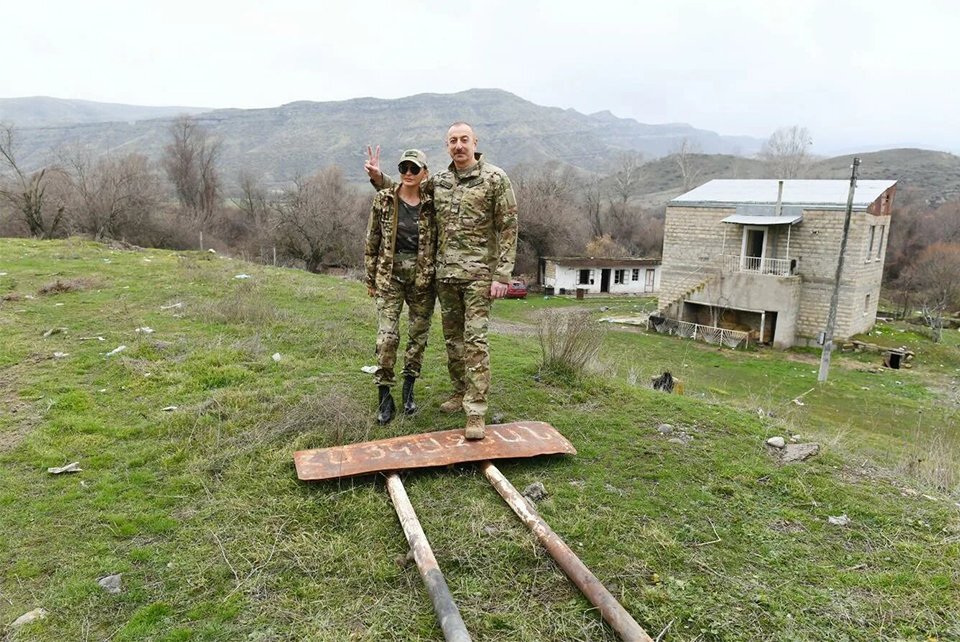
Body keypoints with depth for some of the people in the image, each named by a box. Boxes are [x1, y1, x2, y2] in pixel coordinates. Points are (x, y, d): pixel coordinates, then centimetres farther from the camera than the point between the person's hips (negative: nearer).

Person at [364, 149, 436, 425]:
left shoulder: (430, 204, 0)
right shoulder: (383, 199, -1)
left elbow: (436, 244, 6)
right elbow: (372, 241, 4)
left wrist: (438, 279, 4)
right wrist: (370, 278, 3)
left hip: (422, 278, 1)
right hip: (390, 276, -1)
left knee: (419, 335, 9)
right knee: (386, 337, -8)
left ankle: (408, 390, 27)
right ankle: (385, 398, 4)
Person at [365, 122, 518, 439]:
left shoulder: (495, 178, -5)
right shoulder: (438, 181, 9)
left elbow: (508, 228, -7)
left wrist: (502, 275, -13)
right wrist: (378, 178, 3)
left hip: (478, 273, -5)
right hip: (445, 272, 5)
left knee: (475, 339, -9)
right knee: (452, 336, 12)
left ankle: (476, 412, -6)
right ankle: (461, 392, 28)